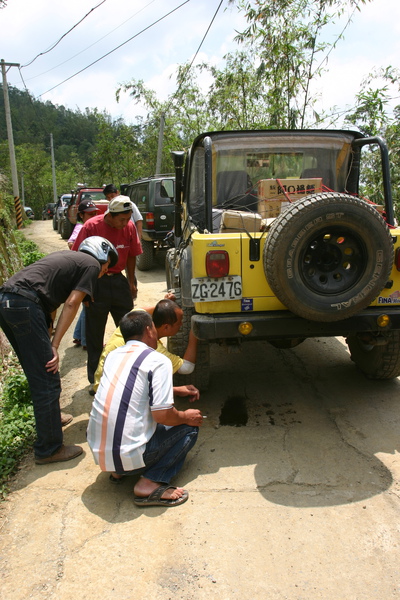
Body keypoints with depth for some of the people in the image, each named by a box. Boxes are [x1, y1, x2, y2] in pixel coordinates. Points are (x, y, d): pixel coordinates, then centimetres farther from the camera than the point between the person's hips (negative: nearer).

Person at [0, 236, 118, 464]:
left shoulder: (66, 256, 30)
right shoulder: (92, 264, 7)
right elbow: (71, 303, -4)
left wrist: (47, 339, 23)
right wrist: (54, 345, -4)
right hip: (24, 303, -9)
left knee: (39, 372, 24)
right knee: (48, 380, -1)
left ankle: (50, 417, 42)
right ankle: (49, 449, 8)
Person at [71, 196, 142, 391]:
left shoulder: (129, 227, -3)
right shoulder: (91, 226, -14)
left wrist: (131, 282, 9)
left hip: (118, 281, 3)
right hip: (96, 282, -3)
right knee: (95, 335, 6)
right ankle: (94, 379, 19)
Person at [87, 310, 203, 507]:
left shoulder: (113, 355, 10)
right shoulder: (158, 361, -11)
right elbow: (162, 415, -17)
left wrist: (177, 390, 28)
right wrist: (186, 416, 5)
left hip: (97, 451, 7)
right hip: (129, 457, -7)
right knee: (189, 427, 9)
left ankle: (118, 471, 14)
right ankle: (150, 483, -7)